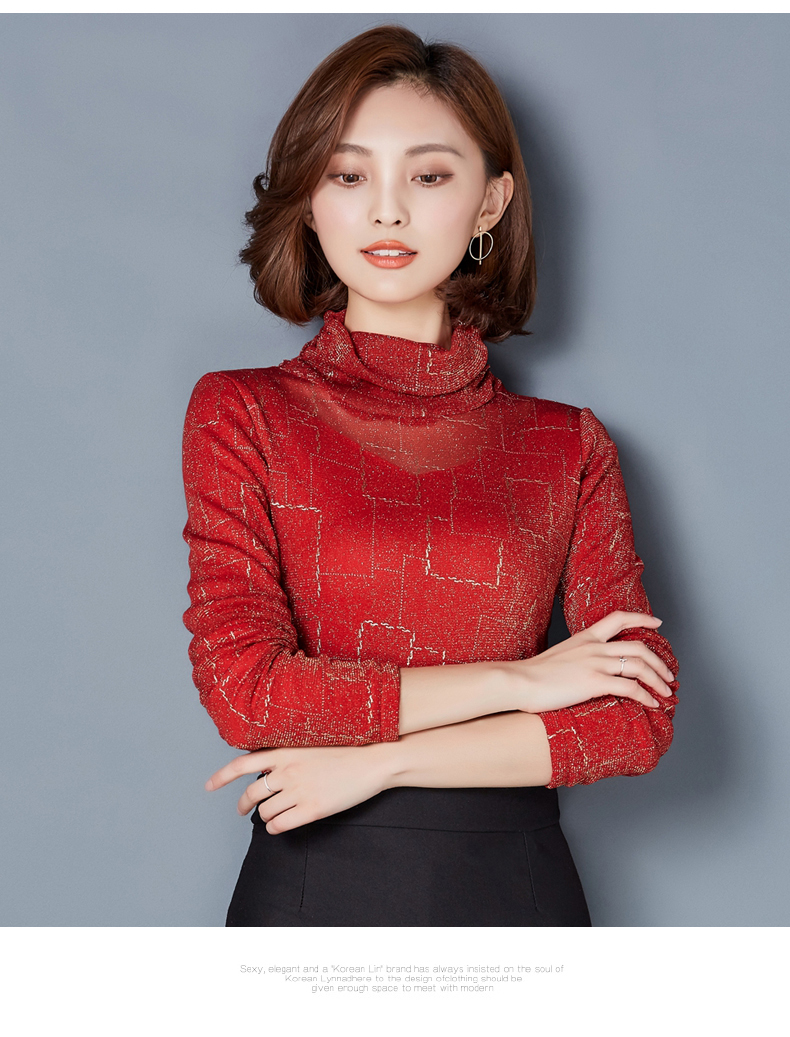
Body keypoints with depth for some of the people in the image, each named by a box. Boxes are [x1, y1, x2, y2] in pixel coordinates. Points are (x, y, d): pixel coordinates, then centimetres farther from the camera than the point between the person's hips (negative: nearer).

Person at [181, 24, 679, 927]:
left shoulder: (569, 445, 1)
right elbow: (243, 689, -12)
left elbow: (639, 718, -5)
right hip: (309, 880, -1)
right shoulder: (239, 413, -2)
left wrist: (380, 760, -13)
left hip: (511, 879, 1)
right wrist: (518, 680, -12)